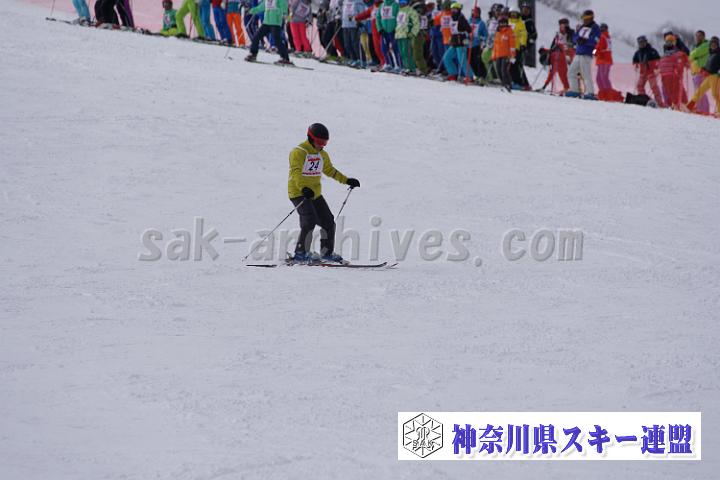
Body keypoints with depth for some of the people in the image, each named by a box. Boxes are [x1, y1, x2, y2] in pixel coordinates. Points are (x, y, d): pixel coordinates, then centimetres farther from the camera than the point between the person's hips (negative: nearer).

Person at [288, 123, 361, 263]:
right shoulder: (298, 152, -13)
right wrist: (304, 188, -41)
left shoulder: (322, 155, 13)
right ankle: (301, 253, -20)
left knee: (328, 221, 7)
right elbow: (296, 172, -26)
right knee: (310, 221, -23)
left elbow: (330, 171, 28)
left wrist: (347, 180, 23)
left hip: (315, 194, 8)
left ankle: (327, 252, 22)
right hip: (299, 193, -8)